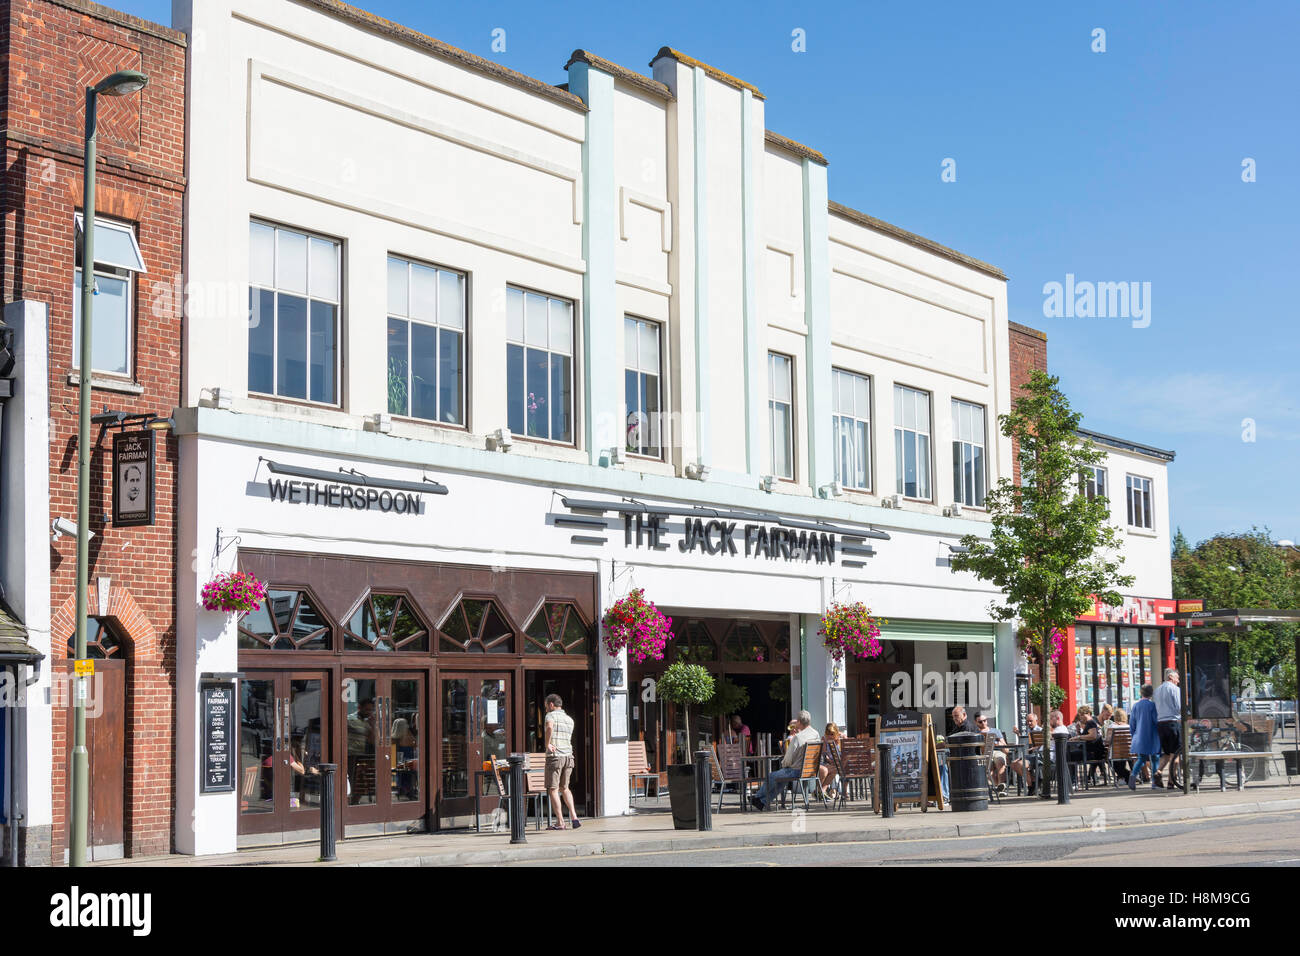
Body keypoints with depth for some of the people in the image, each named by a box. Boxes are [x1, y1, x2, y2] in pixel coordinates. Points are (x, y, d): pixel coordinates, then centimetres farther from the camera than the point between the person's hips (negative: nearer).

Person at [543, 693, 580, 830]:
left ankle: (560, 822, -2)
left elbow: (549, 727, -26)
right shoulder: (570, 720, 17)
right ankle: (573, 816, 5)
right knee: (564, 788, 19)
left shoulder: (551, 715, -4)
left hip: (555, 756, -6)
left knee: (553, 789, 1)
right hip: (568, 756, 6)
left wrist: (547, 744, -18)